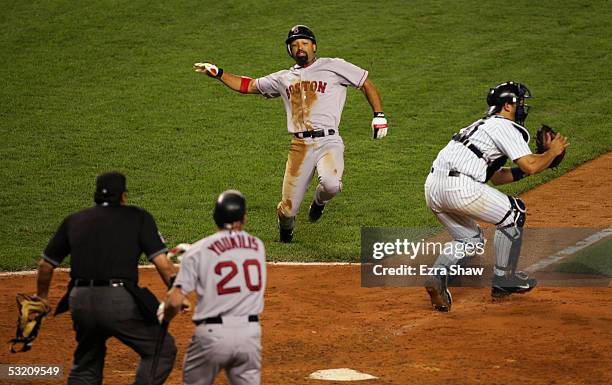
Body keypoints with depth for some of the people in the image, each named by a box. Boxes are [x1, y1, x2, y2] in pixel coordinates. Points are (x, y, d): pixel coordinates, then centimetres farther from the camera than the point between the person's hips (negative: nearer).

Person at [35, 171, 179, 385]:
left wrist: (42, 298, 35)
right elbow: (162, 263, -4)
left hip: (80, 302, 5)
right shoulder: (138, 217, 7)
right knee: (162, 350, 9)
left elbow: (45, 265, 21)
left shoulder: (73, 221, 17)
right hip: (120, 302, -5)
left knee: (86, 366, 22)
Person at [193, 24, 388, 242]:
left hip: (328, 142, -3)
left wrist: (379, 115, 2)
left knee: (331, 184, -34)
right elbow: (246, 85, 26)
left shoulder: (334, 67, 9)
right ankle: (285, 232, 34)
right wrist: (217, 73, 16)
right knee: (287, 210, -3)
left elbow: (366, 84, 12)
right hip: (299, 146, 3)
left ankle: (320, 201, 5)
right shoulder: (283, 78, 20)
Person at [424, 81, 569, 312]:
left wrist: (539, 163, 27)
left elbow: (497, 177, 35)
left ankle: (438, 275, -3)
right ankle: (503, 280, 16)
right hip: (460, 188, -9)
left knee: (470, 239, 23)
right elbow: (530, 166, -10)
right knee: (513, 213, 10)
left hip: (432, 187, 9)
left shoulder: (484, 126, 31)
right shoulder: (505, 127, 1)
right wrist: (552, 152, 9)